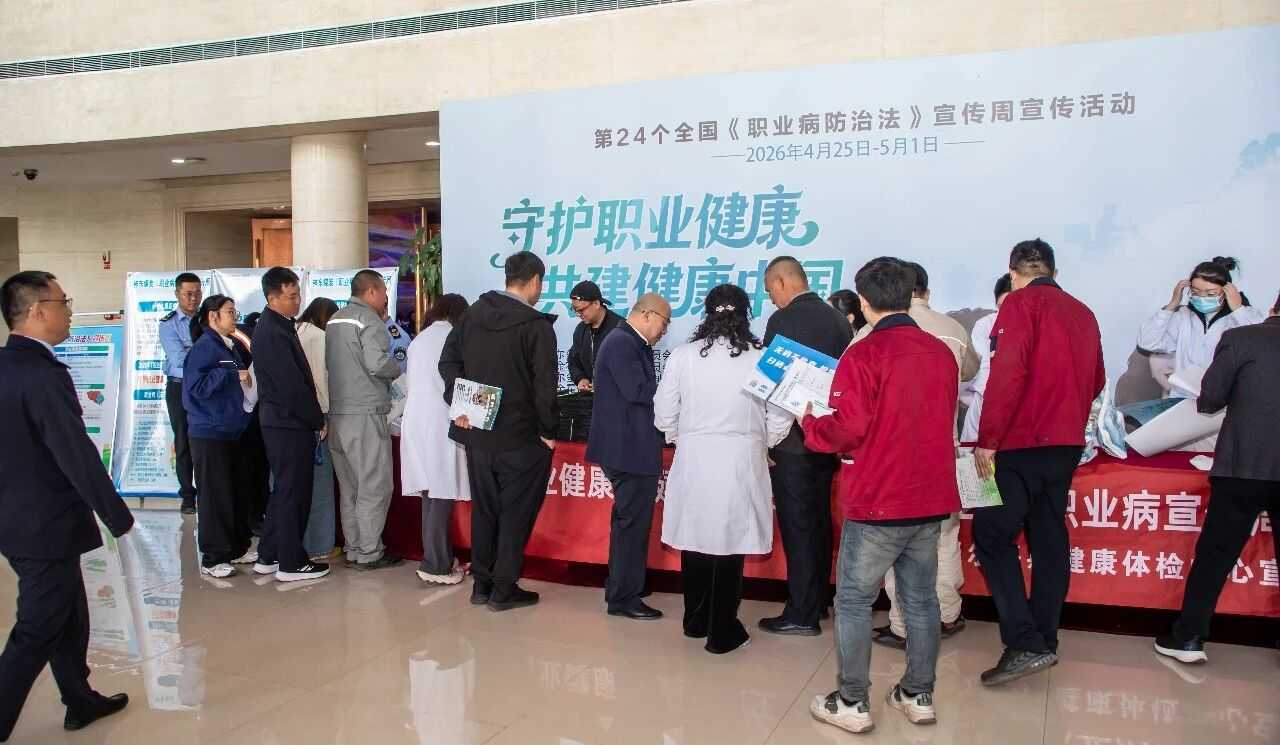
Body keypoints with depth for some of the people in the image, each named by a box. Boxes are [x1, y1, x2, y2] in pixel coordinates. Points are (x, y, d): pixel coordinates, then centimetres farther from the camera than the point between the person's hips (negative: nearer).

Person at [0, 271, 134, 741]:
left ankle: (81, 702, 34)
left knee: (68, 615, 21)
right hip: (45, 525, -9)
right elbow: (78, 456, -24)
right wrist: (119, 518, -14)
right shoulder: (43, 374, -23)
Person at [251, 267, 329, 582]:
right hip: (289, 423, -10)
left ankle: (268, 556, 25)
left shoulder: (278, 326, 13)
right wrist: (318, 420, -11)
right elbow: (292, 385, -21)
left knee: (285, 490, 17)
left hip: (282, 421, 10)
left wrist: (314, 417, 13)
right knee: (293, 492, -1)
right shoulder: (273, 333, -19)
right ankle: (291, 563, 9)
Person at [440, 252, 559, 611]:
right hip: (521, 437, -6)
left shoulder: (474, 313, 4)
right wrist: (548, 430, -7)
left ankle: (481, 583, 24)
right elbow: (544, 386, -17)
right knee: (517, 512, 7)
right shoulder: (537, 326, -16)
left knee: (484, 508, 16)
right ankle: (503, 590, 12)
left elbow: (449, 360, 5)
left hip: (477, 433, 6)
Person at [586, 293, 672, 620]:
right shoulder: (622, 343, -16)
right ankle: (624, 597, 7)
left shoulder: (631, 344, 15)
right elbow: (637, 391, -24)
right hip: (630, 447, -11)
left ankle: (619, 589, 30)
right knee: (633, 522, -2)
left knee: (628, 520, 19)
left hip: (630, 445, 11)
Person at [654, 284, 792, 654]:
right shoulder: (762, 358, -7)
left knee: (695, 539, 15)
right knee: (730, 543, 7)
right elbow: (779, 420, -3)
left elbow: (664, 416, 0)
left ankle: (695, 621, 30)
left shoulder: (683, 355, -4)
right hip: (742, 460, -2)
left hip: (692, 458, 2)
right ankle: (721, 632, 16)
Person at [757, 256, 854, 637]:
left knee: (797, 526, -1)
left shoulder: (783, 320, -13)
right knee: (819, 522, 16)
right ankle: (818, 601, 27)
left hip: (793, 438, -7)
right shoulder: (839, 319, 8)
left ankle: (801, 614, 5)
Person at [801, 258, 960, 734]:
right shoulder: (942, 353, 4)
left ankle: (852, 704, 11)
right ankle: (918, 696, 25)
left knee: (853, 600, 6)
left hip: (878, 502, -6)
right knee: (920, 600, 15)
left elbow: (846, 430, -19)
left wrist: (809, 423, -1)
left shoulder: (864, 355, -16)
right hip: (932, 498, 6)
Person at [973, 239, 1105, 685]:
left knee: (993, 536, -4)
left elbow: (1006, 375, -19)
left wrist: (987, 439, -16)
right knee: (1049, 538, 13)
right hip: (1067, 443, 7)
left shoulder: (1020, 305, -9)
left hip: (1021, 443, -7)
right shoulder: (1082, 313, 12)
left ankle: (1025, 644, -11)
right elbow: (1096, 380, 19)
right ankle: (1045, 639, 21)